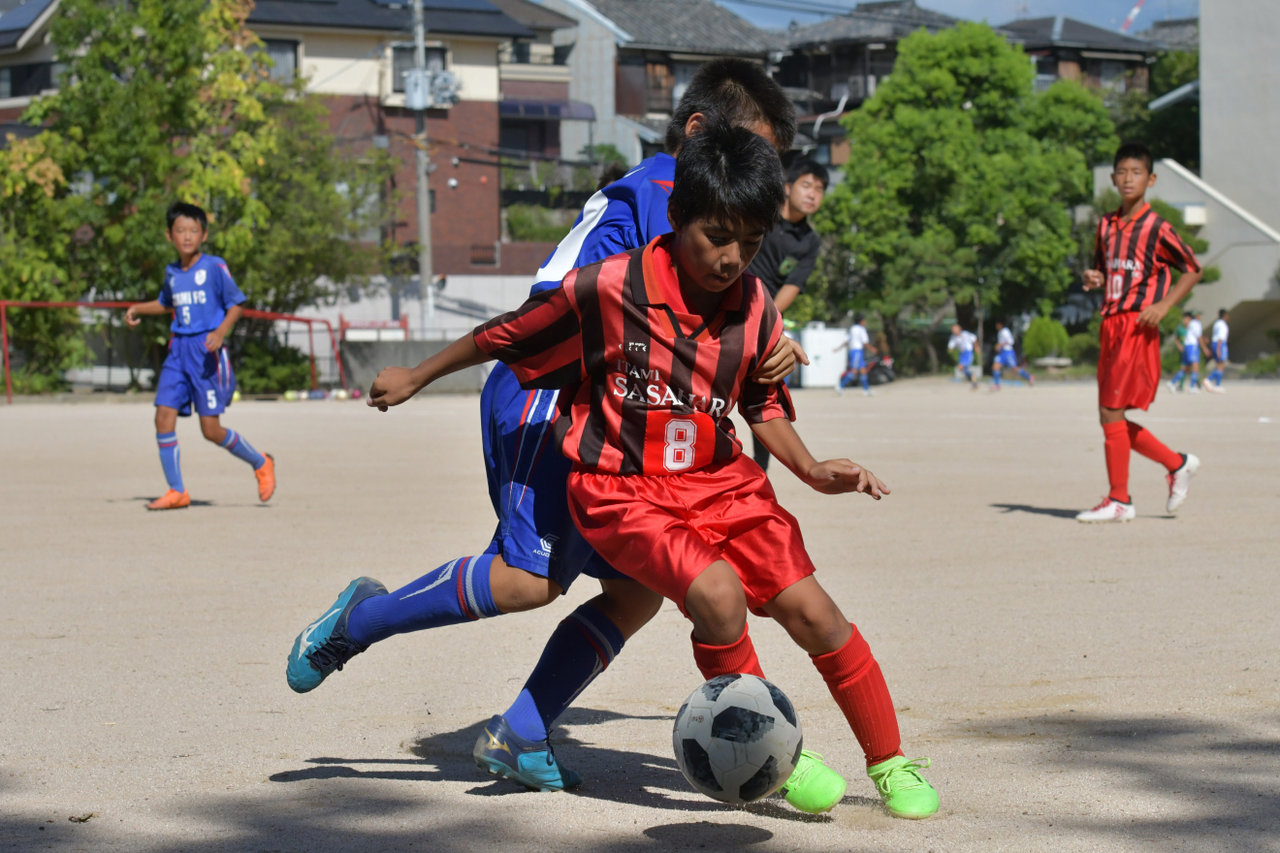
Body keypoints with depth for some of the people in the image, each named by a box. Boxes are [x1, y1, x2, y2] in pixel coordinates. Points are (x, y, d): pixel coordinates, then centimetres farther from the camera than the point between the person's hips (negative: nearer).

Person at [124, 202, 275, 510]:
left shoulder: (215, 267, -5)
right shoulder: (172, 273, 12)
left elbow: (236, 305, -5)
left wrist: (221, 331, -21)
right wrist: (139, 309, 15)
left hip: (207, 351, -6)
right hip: (178, 349, 6)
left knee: (211, 429, -6)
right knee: (164, 417, -7)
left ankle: (260, 463, 18)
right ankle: (177, 491, 1)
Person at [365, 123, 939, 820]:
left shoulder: (754, 307, -3)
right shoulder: (608, 289, -16)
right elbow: (506, 336, -1)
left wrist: (810, 470, -1)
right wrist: (415, 377, 9)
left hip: (720, 482, 4)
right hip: (622, 491, -4)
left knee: (812, 611, -9)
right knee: (718, 594, -28)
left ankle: (891, 765, 8)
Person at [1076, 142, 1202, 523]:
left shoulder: (1156, 228, -6)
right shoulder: (1106, 225, 13)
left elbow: (1193, 270, 0)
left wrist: (1163, 305, -12)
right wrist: (1093, 279, 1)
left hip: (1138, 326, -8)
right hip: (1110, 325, 8)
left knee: (1112, 412, -11)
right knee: (1110, 417, 8)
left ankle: (1119, 500, -4)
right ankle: (1177, 464, 24)